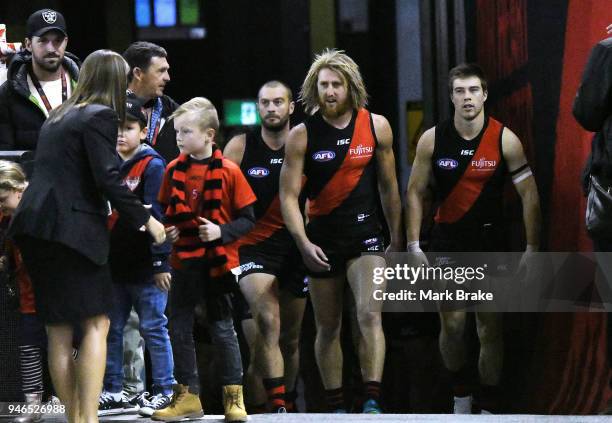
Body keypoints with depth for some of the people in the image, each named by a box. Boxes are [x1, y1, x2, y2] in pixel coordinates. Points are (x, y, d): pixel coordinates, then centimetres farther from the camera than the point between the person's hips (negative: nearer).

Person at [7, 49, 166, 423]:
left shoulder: (59, 117, 19)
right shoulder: (100, 117, -6)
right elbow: (107, 179, -14)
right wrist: (145, 219, -6)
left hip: (37, 229, 8)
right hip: (73, 230, -8)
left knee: (59, 331, 9)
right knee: (96, 324, -4)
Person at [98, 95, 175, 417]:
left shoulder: (152, 165, -7)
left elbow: (157, 215, -12)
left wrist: (161, 261, -16)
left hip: (145, 266, -7)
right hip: (114, 264, 7)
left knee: (153, 328, -1)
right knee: (111, 330, 10)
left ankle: (164, 391, 5)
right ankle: (113, 393, 17)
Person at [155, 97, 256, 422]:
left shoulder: (228, 171, -9)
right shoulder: (174, 170, 3)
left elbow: (247, 219, -5)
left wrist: (222, 232, -20)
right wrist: (167, 230, -4)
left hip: (216, 262, -4)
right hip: (184, 260, 4)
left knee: (222, 328, 2)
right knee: (179, 328, 5)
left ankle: (234, 396, 10)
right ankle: (187, 396, 13)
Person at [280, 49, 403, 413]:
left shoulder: (376, 127, -1)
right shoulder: (302, 136, -5)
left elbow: (388, 186, 9)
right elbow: (289, 195, -5)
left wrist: (397, 237, 11)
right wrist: (303, 243, -17)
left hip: (366, 233, -1)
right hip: (322, 238, 1)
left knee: (370, 315, -19)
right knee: (328, 328, 8)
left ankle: (373, 400, -22)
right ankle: (336, 406, 17)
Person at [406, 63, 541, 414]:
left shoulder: (504, 139, -7)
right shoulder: (433, 140, -4)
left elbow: (529, 194, -5)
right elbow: (416, 193, 4)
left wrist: (532, 249, -9)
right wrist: (414, 246, -2)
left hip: (491, 240, 0)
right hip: (448, 240, 1)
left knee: (490, 330, 2)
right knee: (453, 325, -5)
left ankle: (489, 407, 12)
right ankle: (461, 392, 18)